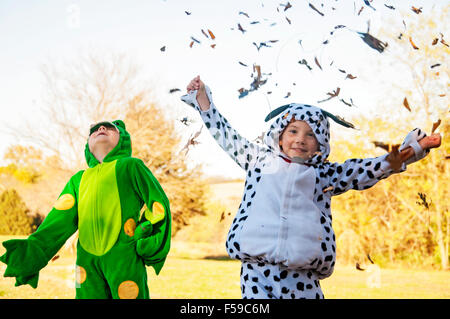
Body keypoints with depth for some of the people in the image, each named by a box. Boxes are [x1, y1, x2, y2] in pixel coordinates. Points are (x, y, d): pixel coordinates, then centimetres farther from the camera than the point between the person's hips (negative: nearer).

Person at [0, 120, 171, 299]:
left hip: (125, 255, -3)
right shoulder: (78, 179, 20)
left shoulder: (130, 166, 9)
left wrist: (151, 245, -6)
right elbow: (61, 220, 10)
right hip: (87, 259, 4)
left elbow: (158, 204, 5)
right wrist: (32, 252, -6)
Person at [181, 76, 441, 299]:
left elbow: (368, 169, 11)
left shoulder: (325, 174, 14)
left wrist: (410, 150, 3)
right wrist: (202, 97, 26)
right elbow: (226, 135, 23)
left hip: (301, 275, 0)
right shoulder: (260, 159, 16)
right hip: (256, 267, 0)